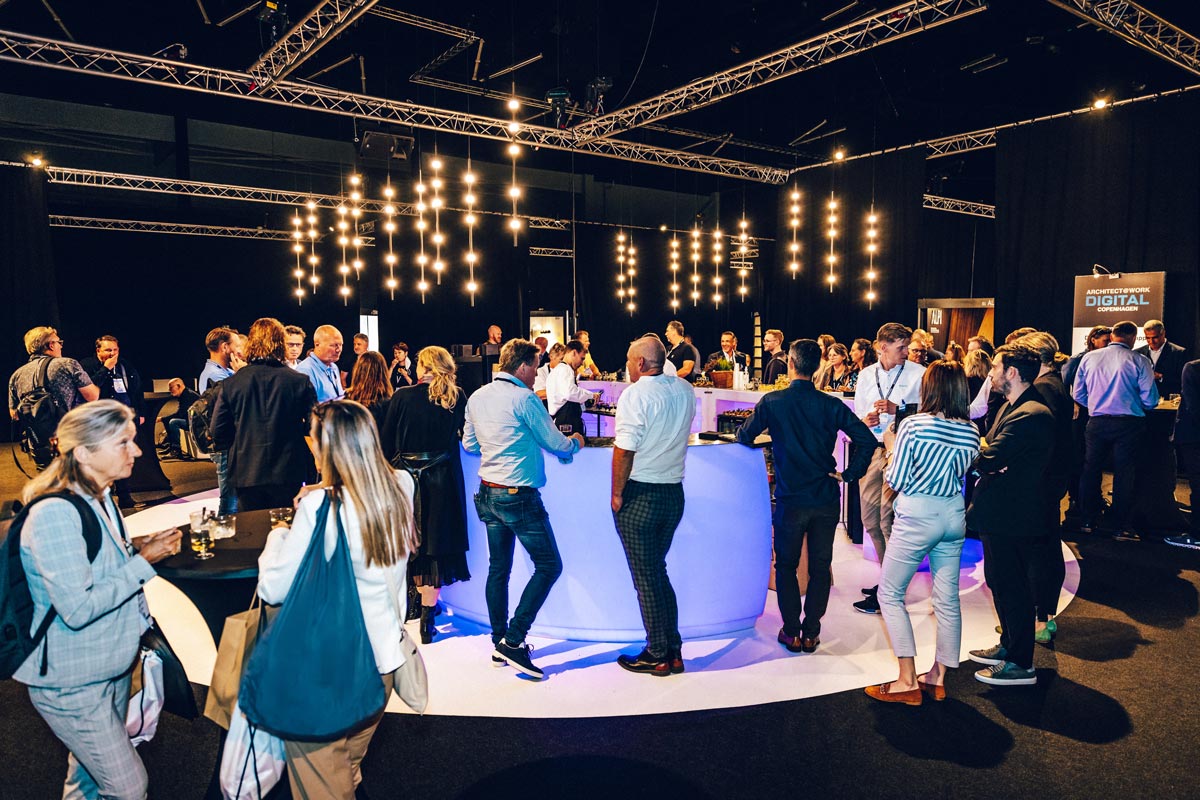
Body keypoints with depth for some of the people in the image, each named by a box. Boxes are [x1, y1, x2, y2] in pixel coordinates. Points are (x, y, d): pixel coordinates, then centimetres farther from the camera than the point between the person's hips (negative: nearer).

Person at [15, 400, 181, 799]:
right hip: (72, 683, -9)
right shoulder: (54, 514, -26)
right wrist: (142, 562, -21)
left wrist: (141, 549, 0)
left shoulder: (99, 497, 4)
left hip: (110, 667, 9)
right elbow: (77, 609, -29)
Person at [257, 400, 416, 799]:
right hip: (383, 657, 6)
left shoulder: (319, 507, -25)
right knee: (351, 759, 30)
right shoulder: (401, 488, -8)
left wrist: (278, 534, -2)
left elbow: (273, 590, -18)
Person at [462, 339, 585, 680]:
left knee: (498, 568, 14)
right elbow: (556, 444, -9)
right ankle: (513, 641, -2)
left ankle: (500, 644, 21)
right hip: (519, 495, -8)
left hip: (488, 494, 8)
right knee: (549, 565, 1)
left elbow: (469, 443, 18)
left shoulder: (477, 398, 8)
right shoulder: (523, 399, -15)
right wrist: (575, 441, 12)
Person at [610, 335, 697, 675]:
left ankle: (658, 656, 14)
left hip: (640, 495, -7)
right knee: (658, 571, 19)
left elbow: (624, 450, -18)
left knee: (646, 578, 4)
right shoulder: (685, 391, 5)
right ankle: (673, 650, 23)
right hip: (674, 494, 7)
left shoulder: (635, 394, -14)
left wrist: (617, 493, -10)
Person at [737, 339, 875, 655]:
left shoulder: (772, 401, -8)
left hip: (790, 500, -2)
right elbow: (867, 440, -10)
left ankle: (791, 632, 17)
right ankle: (811, 634, 18)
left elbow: (744, 437, -1)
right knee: (820, 567, 13)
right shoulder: (831, 405, -3)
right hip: (826, 499, 2)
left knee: (786, 566, 14)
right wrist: (849, 474, -1)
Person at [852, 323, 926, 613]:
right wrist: (864, 420, -8)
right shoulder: (866, 375, 13)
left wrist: (898, 408, -17)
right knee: (870, 517, 10)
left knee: (888, 516, -9)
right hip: (872, 448, 6)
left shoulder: (918, 374, -1)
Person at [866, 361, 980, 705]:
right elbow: (961, 473, 12)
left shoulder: (913, 425, -15)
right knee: (947, 599, 12)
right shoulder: (971, 431, 0)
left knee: (890, 594, 6)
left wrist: (892, 447, 2)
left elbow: (896, 481, -12)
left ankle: (908, 682, 4)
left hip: (917, 516, -6)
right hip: (954, 515, 6)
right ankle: (938, 678, 22)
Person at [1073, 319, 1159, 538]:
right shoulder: (1139, 361, -7)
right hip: (1128, 424, -2)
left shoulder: (1089, 358, 2)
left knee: (1091, 471, 13)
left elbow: (1078, 394, 6)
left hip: (1096, 422, 2)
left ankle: (1088, 521, 19)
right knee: (1124, 474, 5)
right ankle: (1120, 527, 10)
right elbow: (1150, 401, -8)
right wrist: (1132, 403, 14)